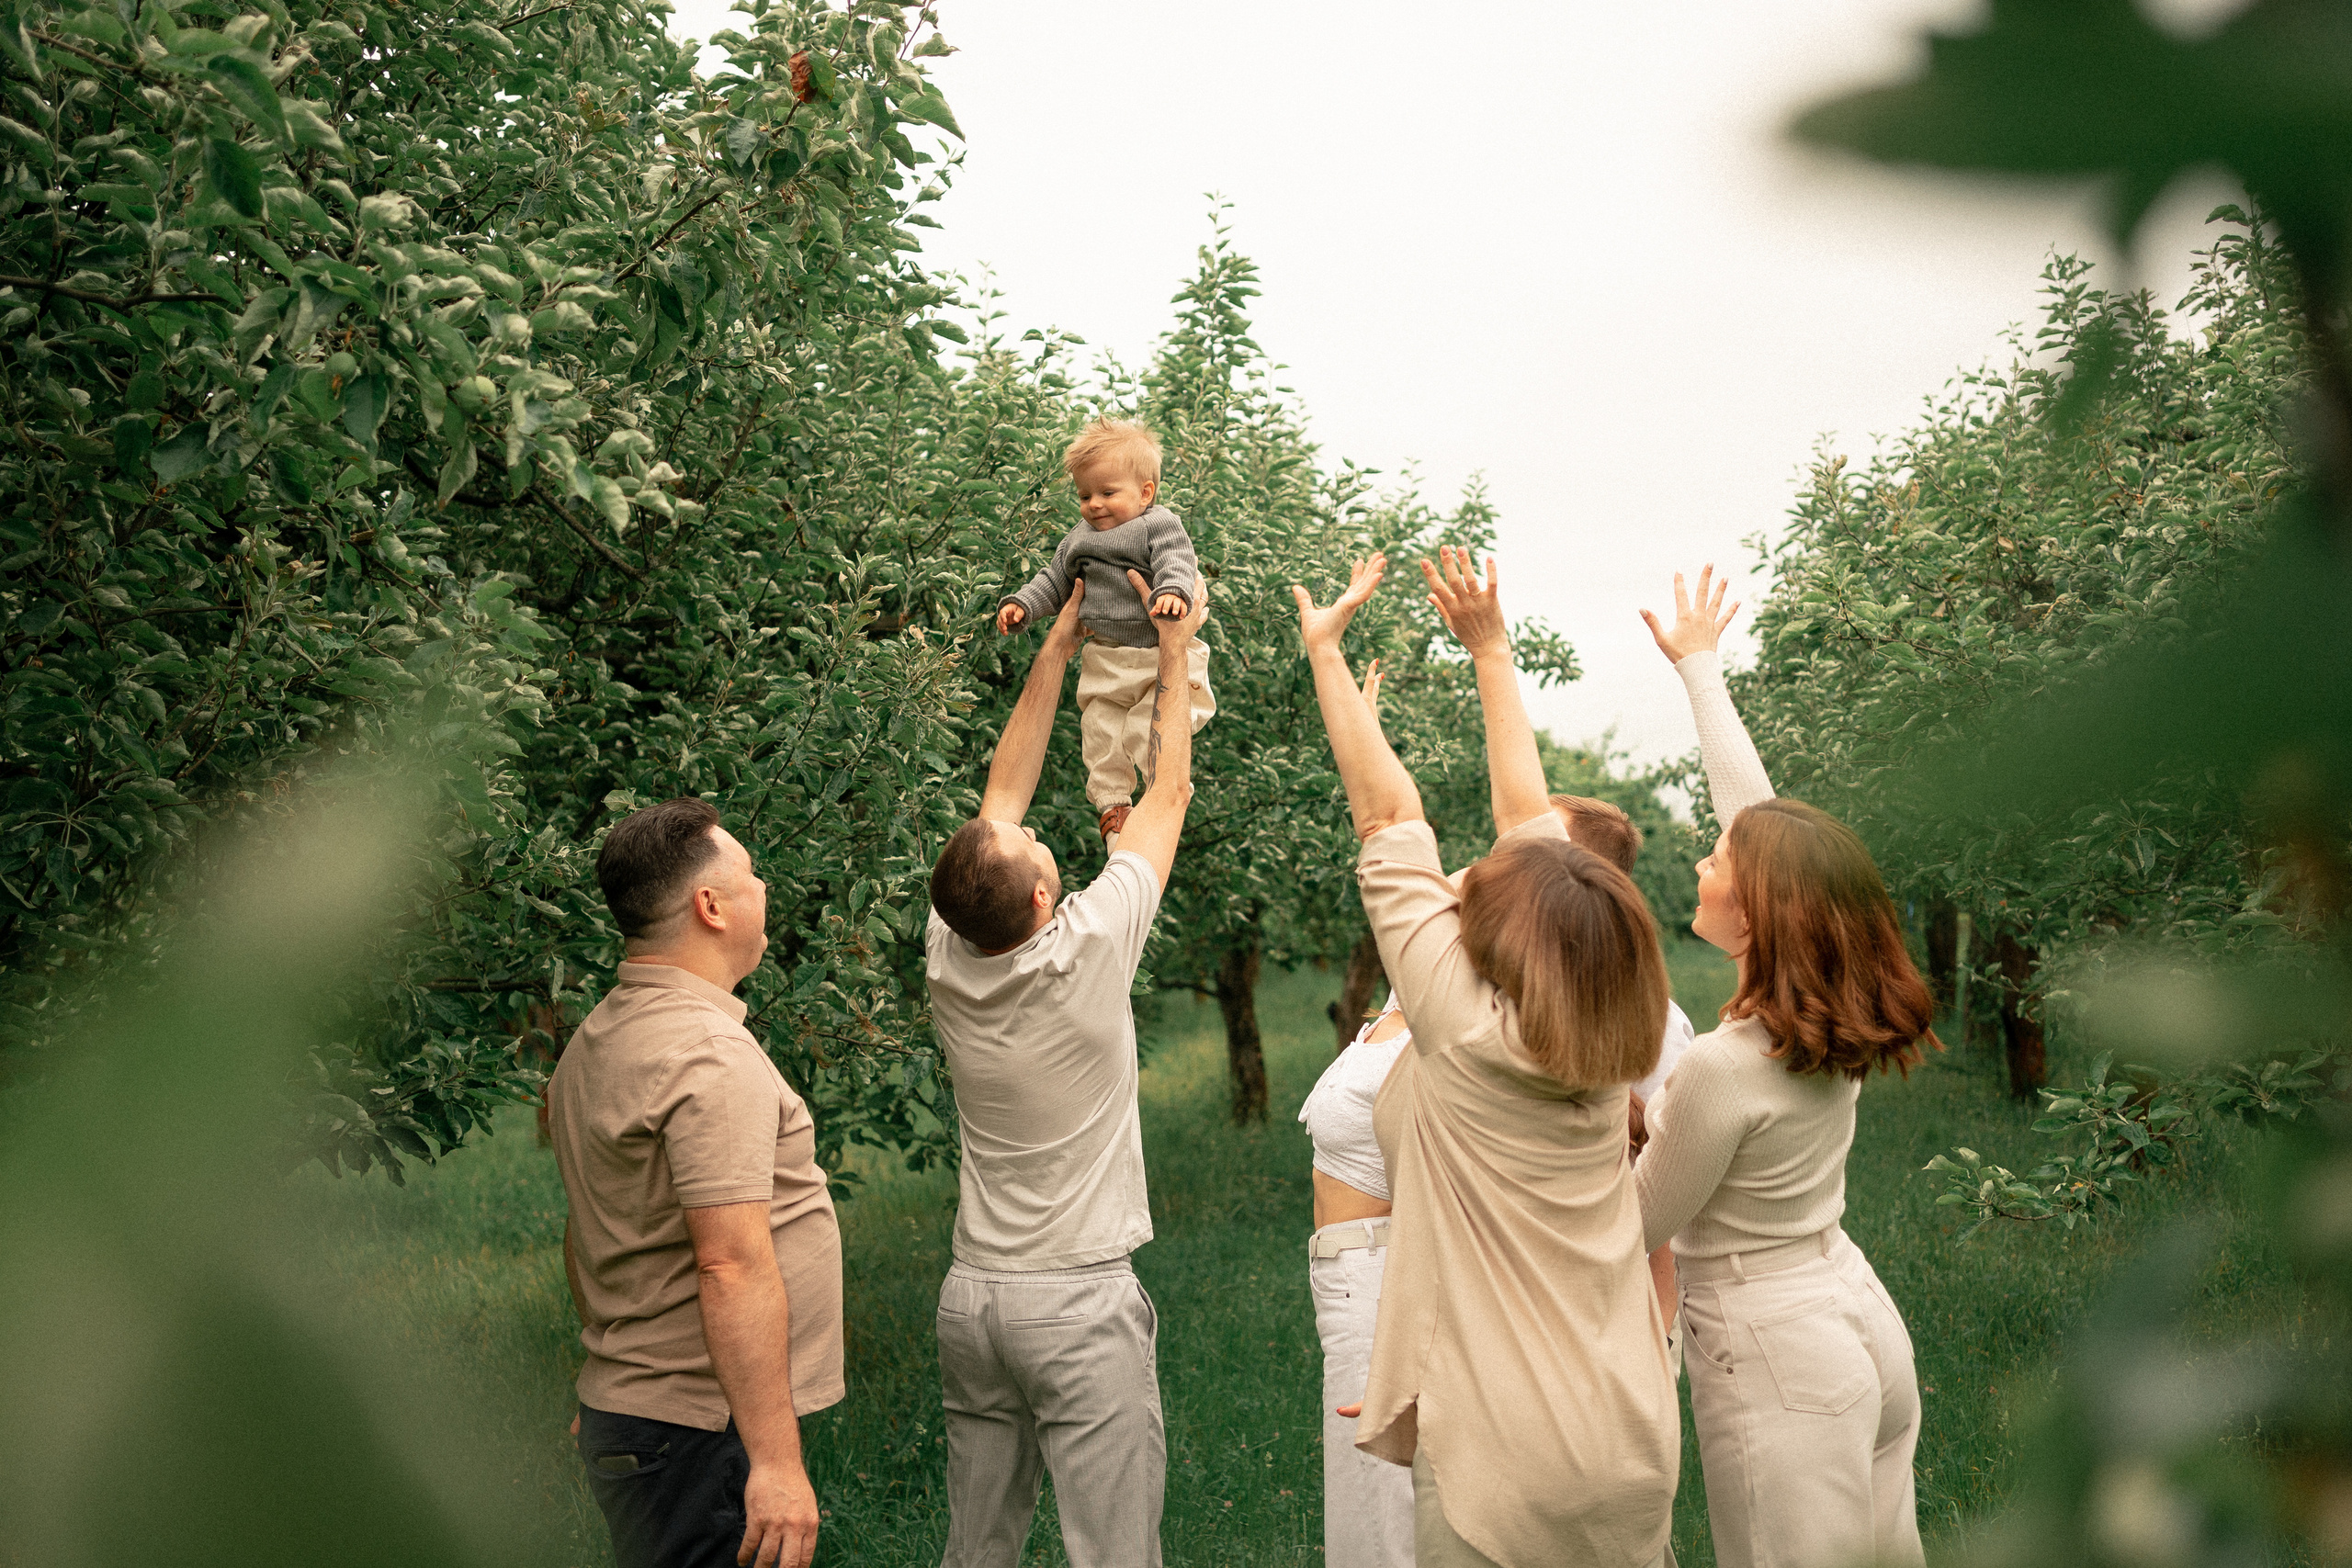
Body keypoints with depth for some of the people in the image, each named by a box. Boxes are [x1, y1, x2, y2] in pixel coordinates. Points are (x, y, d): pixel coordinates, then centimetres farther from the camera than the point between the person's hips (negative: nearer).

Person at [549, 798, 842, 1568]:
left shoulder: (590, 1045, 12)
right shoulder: (712, 1055, -20)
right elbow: (733, 1268, -25)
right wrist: (778, 1460, -25)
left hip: (622, 1410, 10)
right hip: (705, 1433, -10)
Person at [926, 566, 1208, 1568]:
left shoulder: (949, 961, -3)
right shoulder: (1089, 952, -16)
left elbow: (1001, 794, 10)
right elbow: (1168, 793, -2)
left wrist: (1057, 649, 14)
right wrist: (1175, 655, 9)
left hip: (971, 1296, 6)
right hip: (1080, 1300, -6)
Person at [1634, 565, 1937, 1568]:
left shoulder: (1726, 1067, -26)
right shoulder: (1838, 1023, -4)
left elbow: (1644, 1221, -11)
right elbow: (1757, 814, 5)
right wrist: (1700, 669, 14)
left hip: (1778, 1363, -8)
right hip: (1863, 1326, 8)